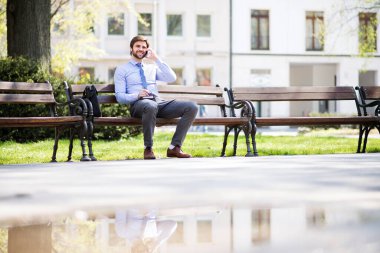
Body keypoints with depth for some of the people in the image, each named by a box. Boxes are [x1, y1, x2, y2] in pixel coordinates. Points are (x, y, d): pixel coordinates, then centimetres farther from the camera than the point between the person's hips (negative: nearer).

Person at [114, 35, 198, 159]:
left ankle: (174, 147, -18)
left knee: (192, 107, -18)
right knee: (151, 106, -44)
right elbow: (120, 97, 4)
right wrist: (137, 95, -15)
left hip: (159, 103, 5)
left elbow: (172, 78, 11)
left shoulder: (152, 68, 28)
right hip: (138, 104, -5)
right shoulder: (122, 69, 15)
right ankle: (148, 148, -28)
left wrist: (156, 59, 11)